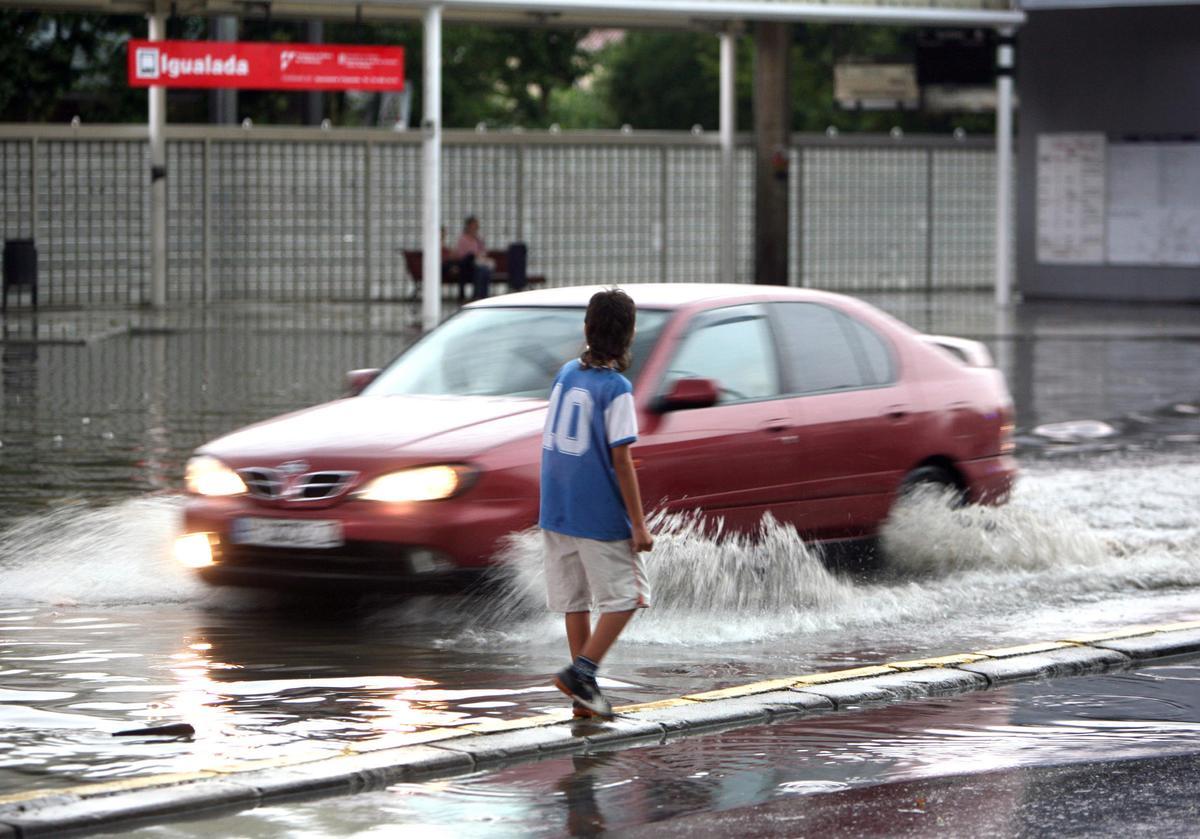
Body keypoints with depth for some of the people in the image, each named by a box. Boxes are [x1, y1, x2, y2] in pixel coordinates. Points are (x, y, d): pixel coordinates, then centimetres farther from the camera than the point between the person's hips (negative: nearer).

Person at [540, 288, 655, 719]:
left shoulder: (566, 373, 5)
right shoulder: (615, 388, -14)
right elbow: (621, 459, -16)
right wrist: (639, 524, -11)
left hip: (556, 510, 7)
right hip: (600, 514, -7)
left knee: (576, 599, 12)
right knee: (623, 596, 4)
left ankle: (584, 691, 13)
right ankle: (581, 671, -10)